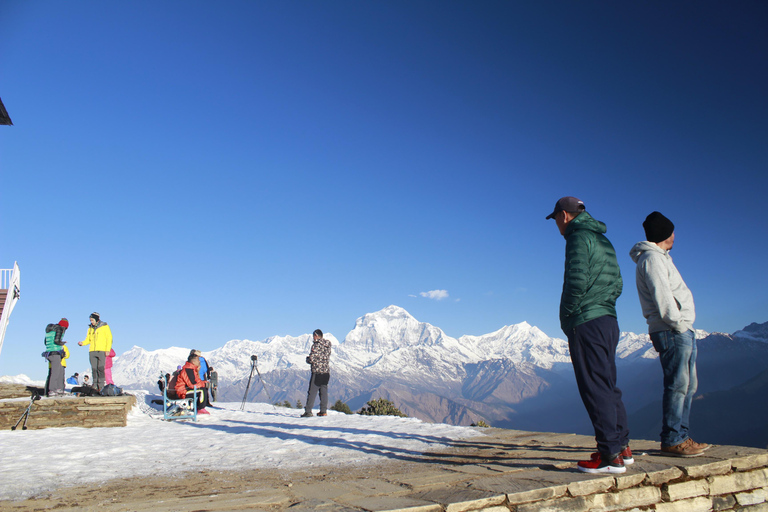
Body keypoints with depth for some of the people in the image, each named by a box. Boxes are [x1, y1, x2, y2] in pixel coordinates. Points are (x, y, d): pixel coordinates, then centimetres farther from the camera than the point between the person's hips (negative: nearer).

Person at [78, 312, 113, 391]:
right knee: (94, 369, 2)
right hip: (92, 351, 5)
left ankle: (101, 386, -10)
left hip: (101, 351, -5)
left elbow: (109, 338, 0)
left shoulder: (104, 327, 3)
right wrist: (82, 343, -5)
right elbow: (88, 339, 17)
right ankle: (95, 386, 5)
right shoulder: (90, 328, 17)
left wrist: (108, 349, -9)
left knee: (100, 368, -11)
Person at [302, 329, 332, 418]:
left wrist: (307, 359, 7)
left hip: (317, 371, -6)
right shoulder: (328, 345, 10)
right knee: (324, 391, 11)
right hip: (326, 371, 7)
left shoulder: (316, 345, -11)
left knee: (312, 391, -1)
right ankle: (324, 411, 12)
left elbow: (311, 359, -15)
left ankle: (308, 411, -2)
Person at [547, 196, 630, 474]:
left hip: (586, 324, -10)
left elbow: (577, 281, -21)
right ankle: (622, 447, 23)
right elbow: (617, 284, 21)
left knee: (595, 389, -6)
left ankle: (611, 456, -2)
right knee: (608, 386, 15)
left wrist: (567, 314, -8)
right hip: (609, 321, 10)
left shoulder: (579, 237, -9)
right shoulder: (604, 242, 20)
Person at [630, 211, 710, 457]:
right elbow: (662, 296, -18)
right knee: (678, 385, -8)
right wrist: (678, 324, -15)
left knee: (688, 385, 13)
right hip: (672, 332, -10)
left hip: (683, 331, 10)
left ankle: (680, 435, 19)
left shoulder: (660, 258, 24)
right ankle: (671, 440, -2)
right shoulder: (651, 258, -8)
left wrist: (685, 329, 10)